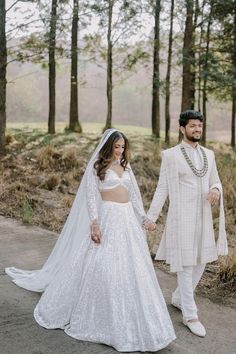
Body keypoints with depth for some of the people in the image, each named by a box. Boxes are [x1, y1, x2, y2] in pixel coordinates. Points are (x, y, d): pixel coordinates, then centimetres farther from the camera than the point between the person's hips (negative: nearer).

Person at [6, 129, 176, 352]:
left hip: (128, 219, 6)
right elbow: (91, 196, -9)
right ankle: (104, 317, 12)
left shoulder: (125, 166, 14)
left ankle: (129, 316, 24)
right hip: (108, 218, -6)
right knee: (105, 266, -5)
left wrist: (141, 219, 13)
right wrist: (95, 224, -18)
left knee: (133, 266, 8)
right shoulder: (96, 166, -4)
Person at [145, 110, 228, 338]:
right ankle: (190, 315, 9)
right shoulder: (171, 155, -5)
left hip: (204, 217, 6)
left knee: (201, 262, 12)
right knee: (185, 264, -2)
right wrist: (151, 217, -11)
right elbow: (162, 188, -5)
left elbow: (215, 181, 14)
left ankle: (179, 298, 33)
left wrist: (216, 190, -11)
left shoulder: (208, 154, 10)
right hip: (182, 217, -6)